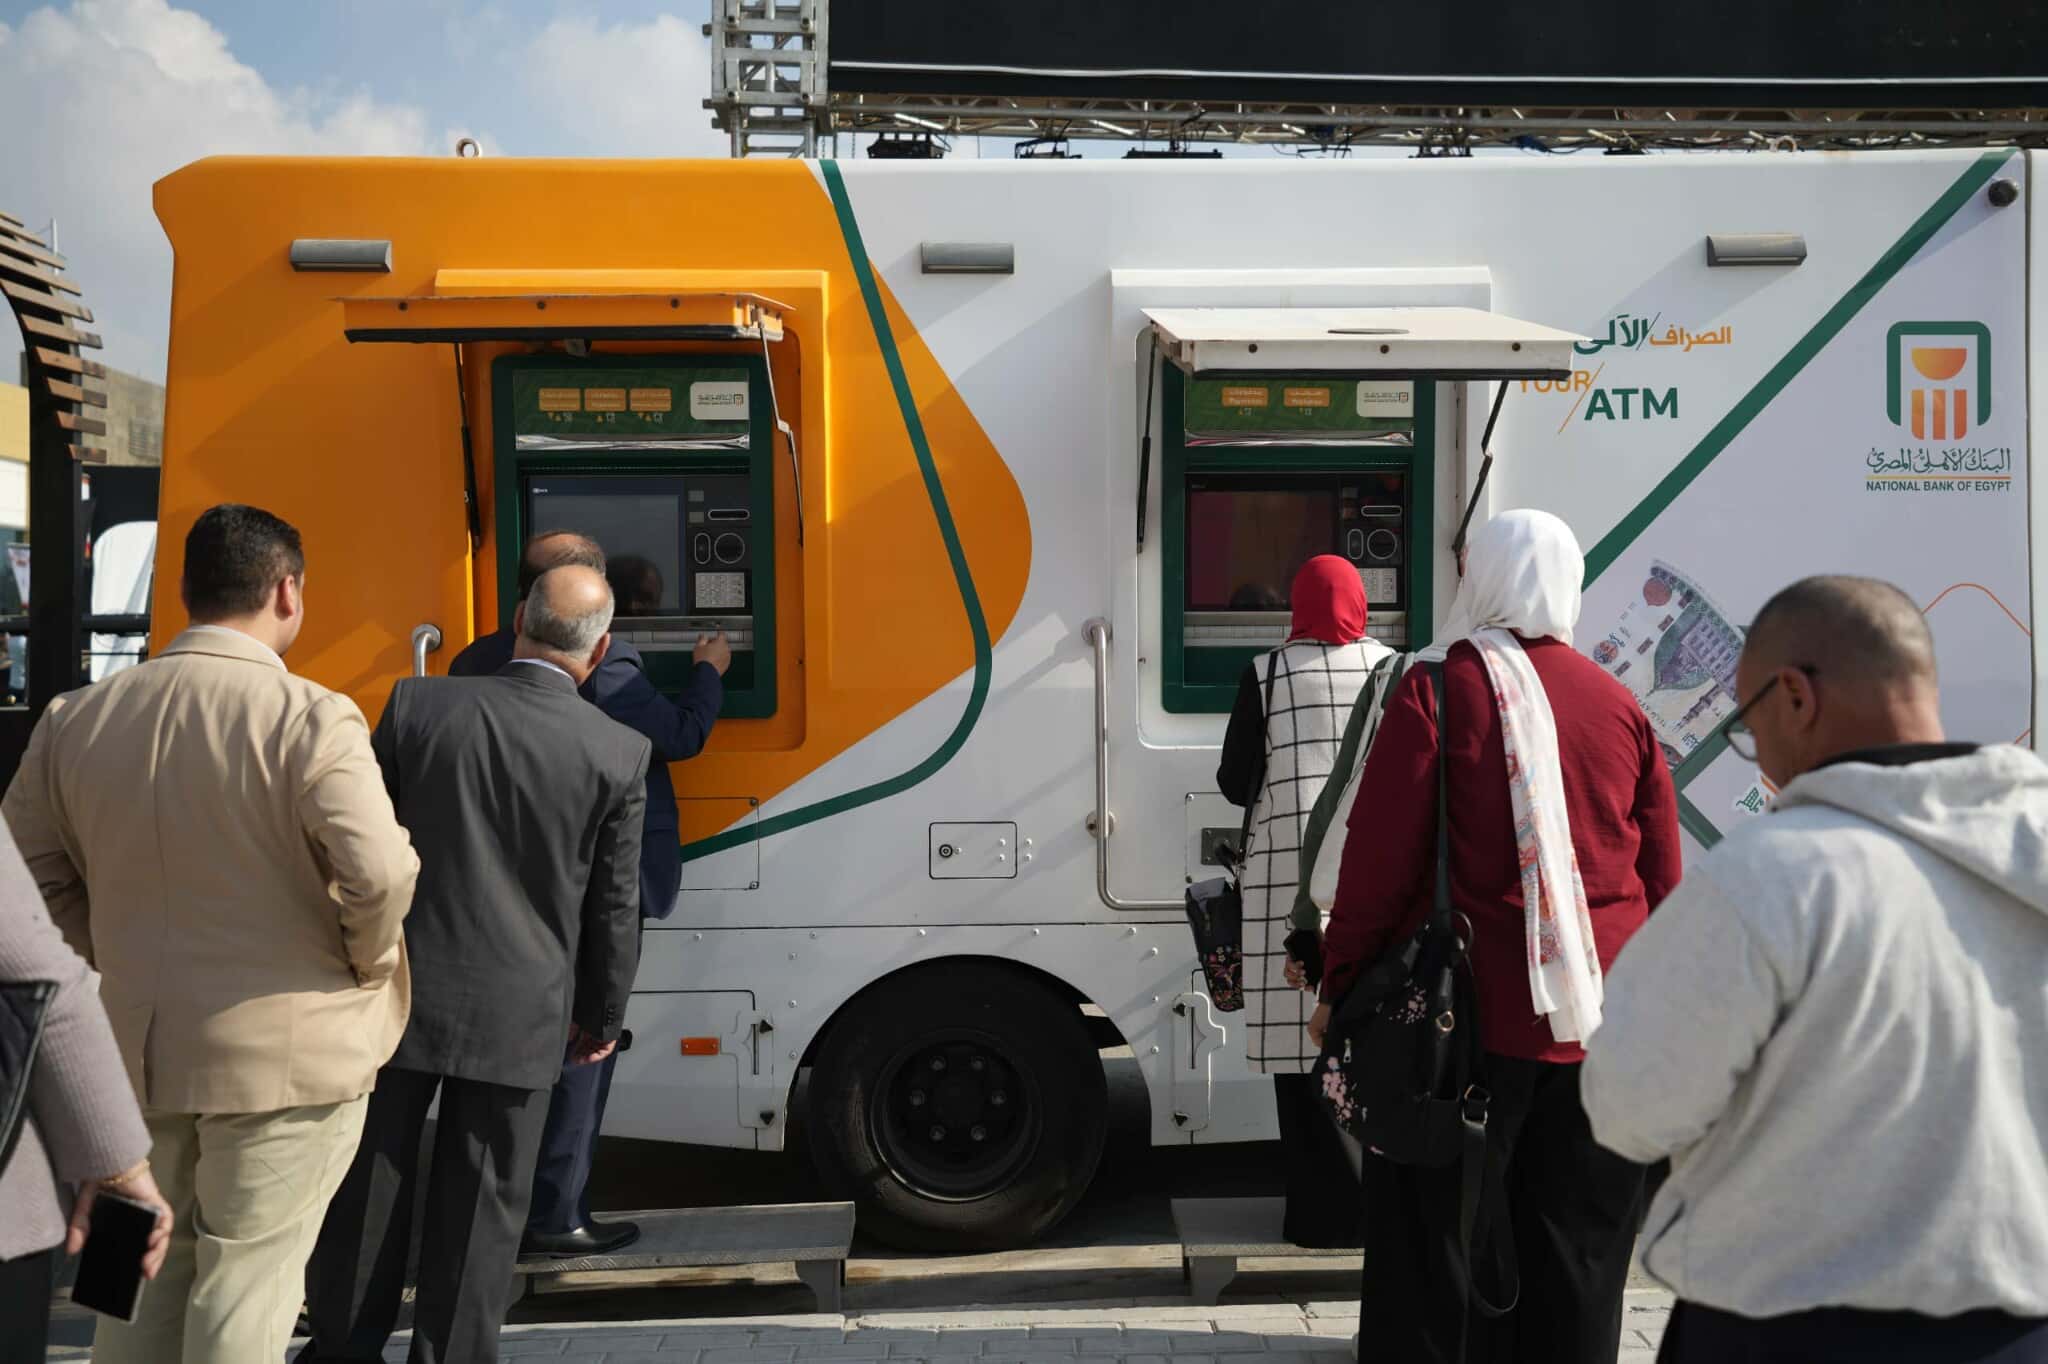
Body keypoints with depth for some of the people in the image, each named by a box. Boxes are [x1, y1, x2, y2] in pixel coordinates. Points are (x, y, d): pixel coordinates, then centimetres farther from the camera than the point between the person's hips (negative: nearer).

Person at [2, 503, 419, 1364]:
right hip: (287, 1046, -5)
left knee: (148, 1264, 21)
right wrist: (367, 969, -7)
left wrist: (118, 957, 16)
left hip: (135, 1042, 6)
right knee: (247, 1277, 6)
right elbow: (379, 875, -25)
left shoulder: (76, 716, 4)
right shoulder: (310, 717, -16)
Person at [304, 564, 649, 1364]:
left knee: (368, 1187, 16)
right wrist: (602, 1016, 12)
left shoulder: (417, 705, -7)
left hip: (399, 997, 1)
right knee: (480, 1207, 11)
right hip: (518, 1019, -1)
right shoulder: (620, 754, -8)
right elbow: (613, 906, -2)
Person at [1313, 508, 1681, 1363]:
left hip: (1475, 1012, -4)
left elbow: (1379, 860, -11)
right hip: (1604, 1020, 4)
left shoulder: (1437, 691, -8)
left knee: (1440, 1243, 6)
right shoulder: (1617, 703, 6)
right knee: (1577, 1251, 14)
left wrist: (1341, 988, -2)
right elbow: (1663, 877, 10)